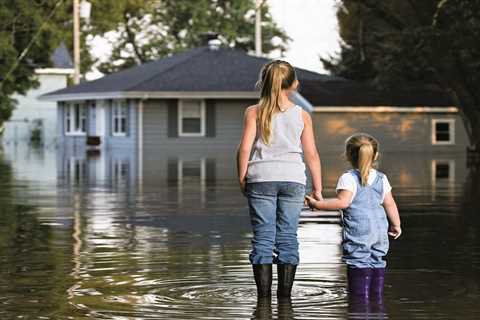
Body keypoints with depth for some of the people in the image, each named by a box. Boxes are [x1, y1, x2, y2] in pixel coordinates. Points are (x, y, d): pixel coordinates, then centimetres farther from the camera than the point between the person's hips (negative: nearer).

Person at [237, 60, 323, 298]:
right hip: (293, 179, 1)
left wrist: (242, 179, 6)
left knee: (263, 237, 2)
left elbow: (244, 148, -4)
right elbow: (311, 154, 2)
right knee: (288, 237, 6)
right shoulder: (302, 115, 4)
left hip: (261, 178, -1)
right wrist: (317, 188, 7)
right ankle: (284, 295, 7)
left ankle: (263, 295, 0)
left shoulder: (254, 112, 2)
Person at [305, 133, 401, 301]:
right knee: (377, 263, 12)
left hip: (358, 233, -6)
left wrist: (317, 204, -13)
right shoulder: (381, 179, 11)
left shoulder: (348, 178, -7)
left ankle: (360, 295, -15)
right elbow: (390, 204, 13)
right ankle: (377, 300, 13)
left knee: (359, 263, -8)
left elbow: (342, 201, -19)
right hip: (380, 233, 6)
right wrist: (396, 225, 25)